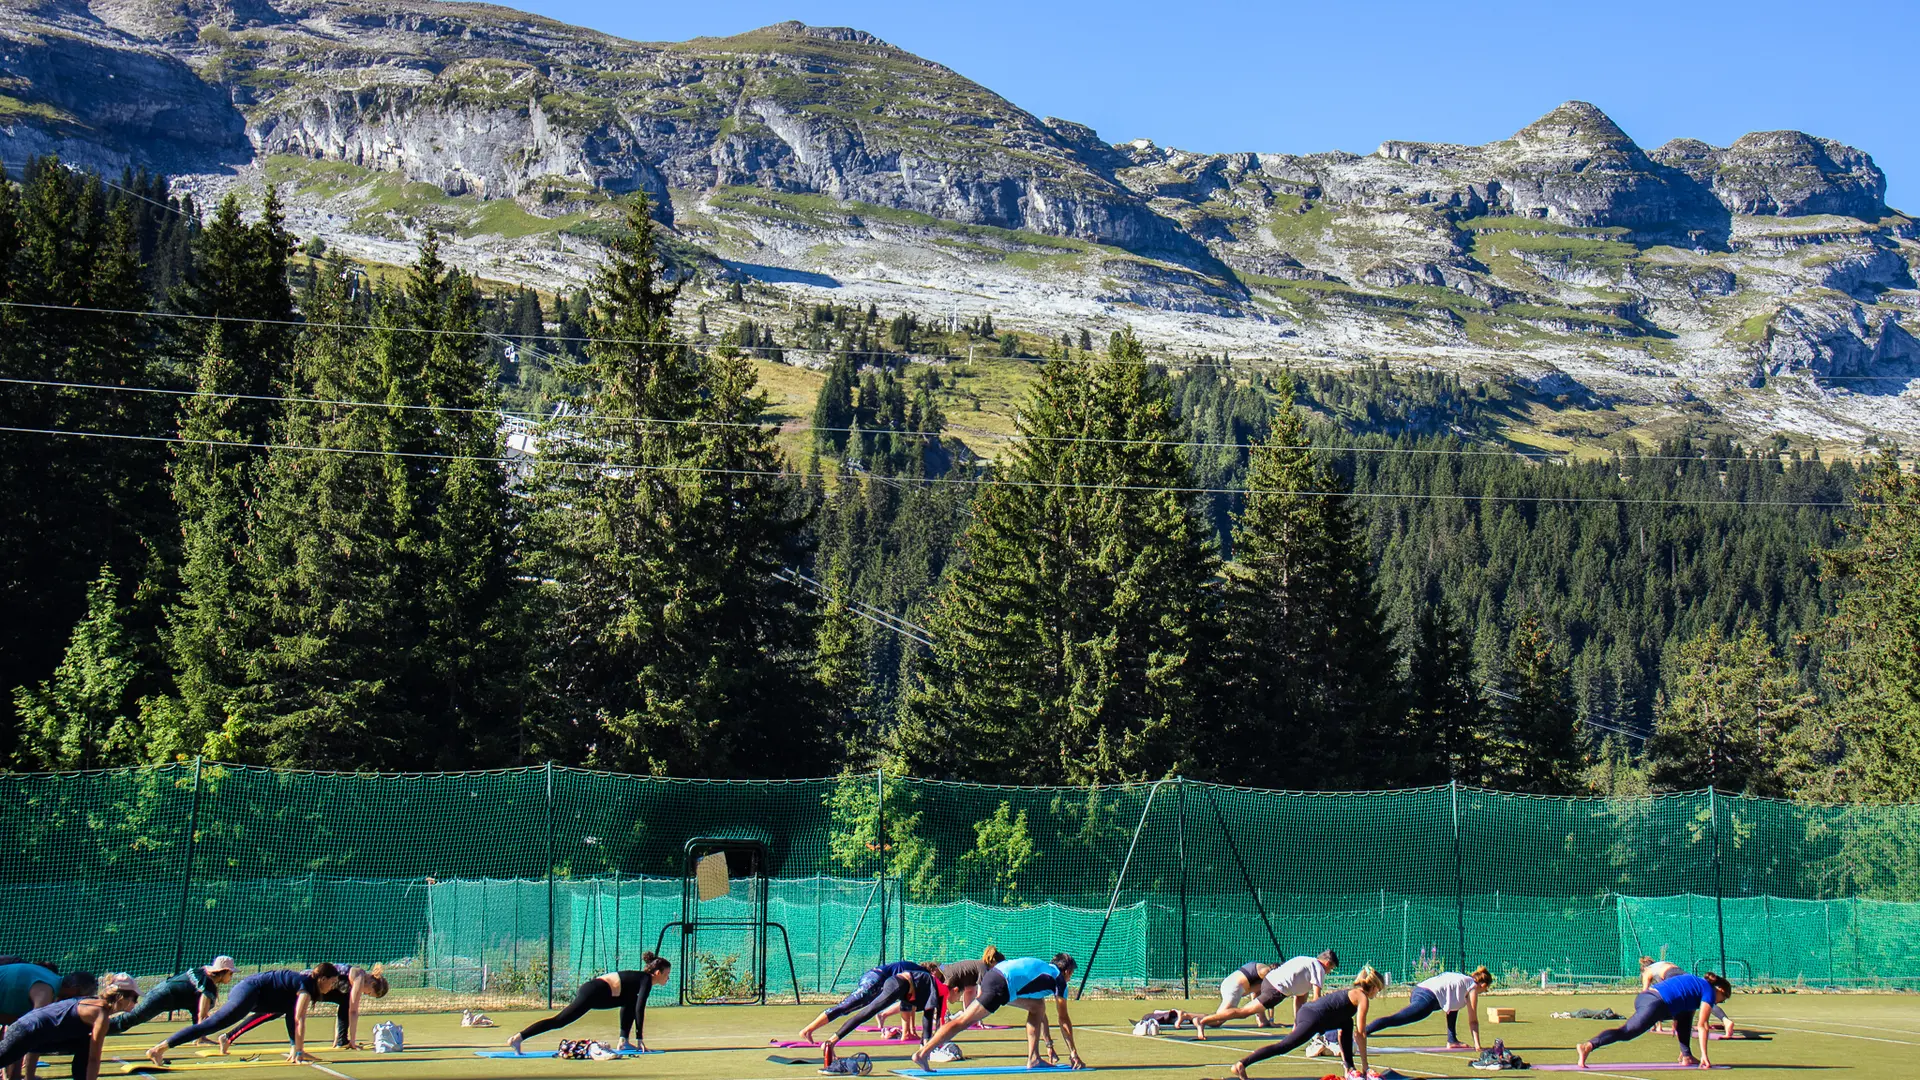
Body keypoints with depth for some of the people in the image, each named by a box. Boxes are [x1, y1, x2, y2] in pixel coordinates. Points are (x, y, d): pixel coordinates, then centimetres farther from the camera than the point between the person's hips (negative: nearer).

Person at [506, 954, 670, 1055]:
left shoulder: (639, 978, 25)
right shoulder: (646, 980, -2)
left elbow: (634, 1006, 33)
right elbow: (640, 1009, -10)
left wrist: (623, 1035, 35)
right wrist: (639, 1038, -6)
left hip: (591, 986, 9)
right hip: (593, 993, -9)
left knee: (630, 1000, 22)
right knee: (559, 1021, -15)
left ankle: (623, 1041, 16)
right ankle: (518, 1038, -22)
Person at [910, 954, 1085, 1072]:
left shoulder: (1045, 970, 31)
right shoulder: (1059, 979, 7)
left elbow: (1042, 1014, 38)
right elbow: (1064, 1020, 8)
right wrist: (1073, 1053, 13)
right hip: (1000, 986, -9)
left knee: (1038, 1006, 21)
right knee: (964, 1022, -13)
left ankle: (1033, 1058, 17)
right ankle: (922, 1053, -20)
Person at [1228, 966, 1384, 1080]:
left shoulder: (1351, 991, 30)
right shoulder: (1363, 998, 4)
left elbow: (1341, 1030, 40)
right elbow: (1360, 1033, 0)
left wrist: (1343, 1051, 44)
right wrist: (1365, 1066, 5)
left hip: (1305, 1010, 10)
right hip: (1312, 1019, -10)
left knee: (1347, 1023, 26)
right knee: (1283, 1046, -15)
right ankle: (1241, 1064, -24)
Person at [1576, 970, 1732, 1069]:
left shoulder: (1696, 982, 34)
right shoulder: (1709, 991, 9)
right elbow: (1702, 1025, 3)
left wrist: (1684, 1049, 45)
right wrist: (1704, 1055, 7)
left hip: (1643, 996, 9)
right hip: (1655, 1004, -9)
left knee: (1685, 1013, 27)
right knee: (1626, 1032, -16)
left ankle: (1687, 1056, 22)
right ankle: (1588, 1046, -33)